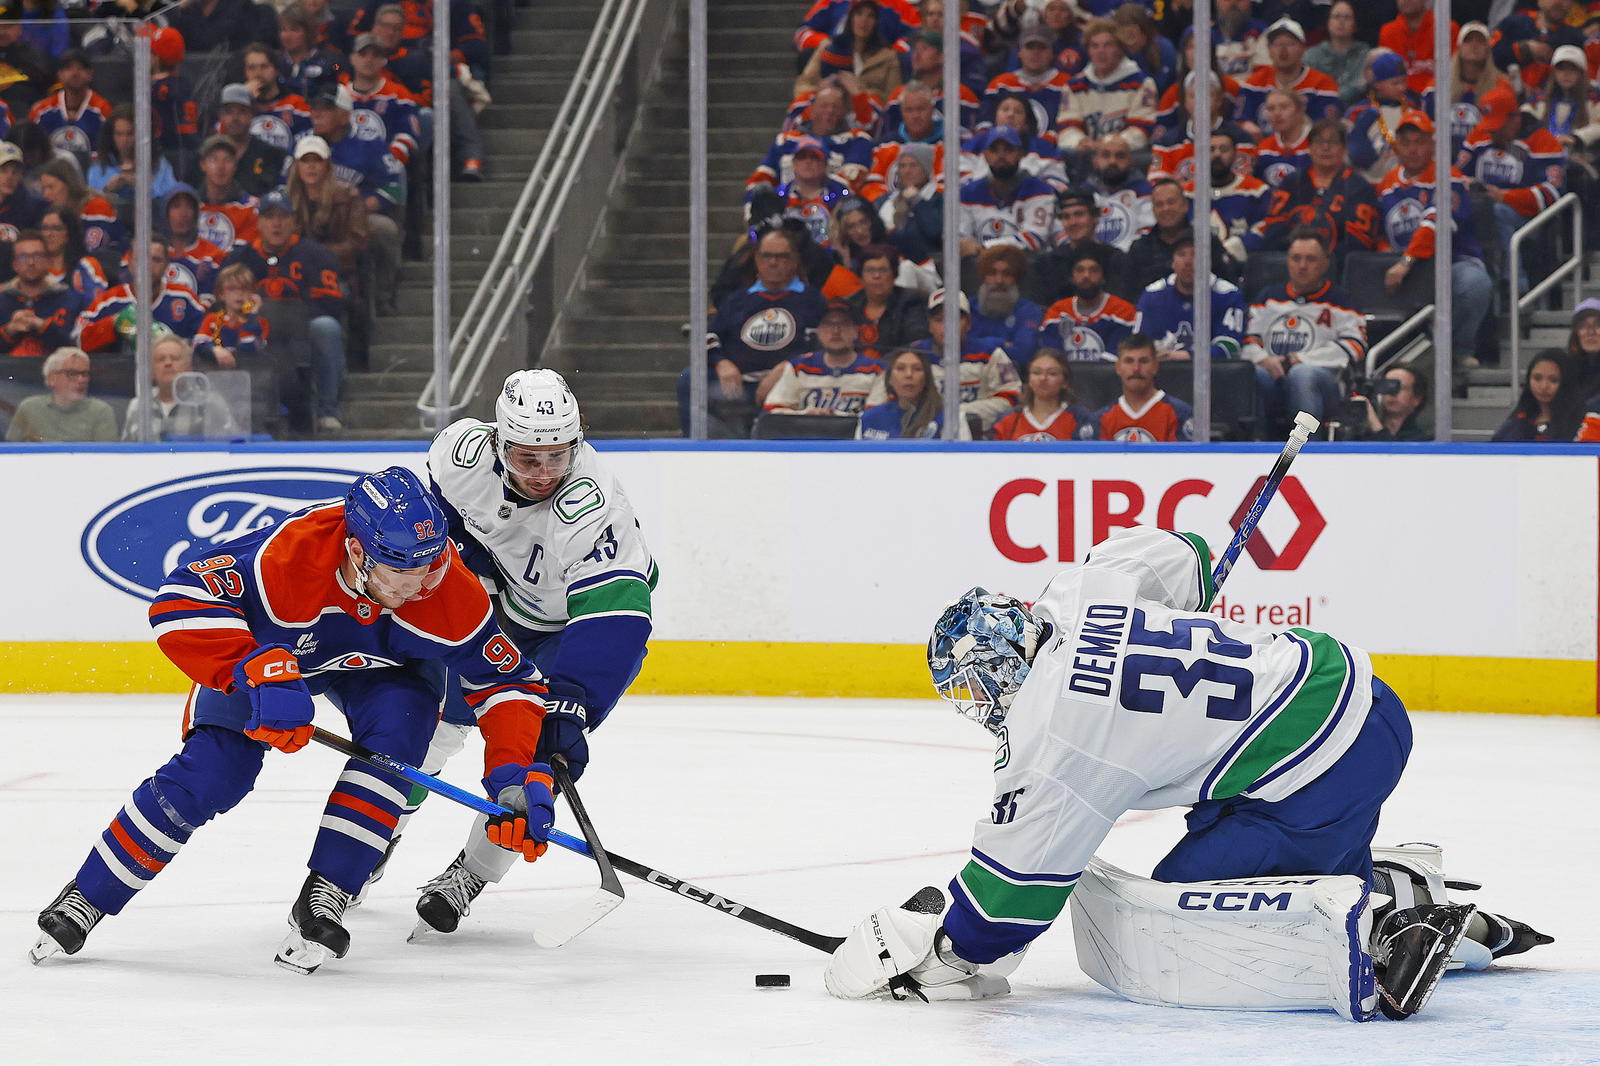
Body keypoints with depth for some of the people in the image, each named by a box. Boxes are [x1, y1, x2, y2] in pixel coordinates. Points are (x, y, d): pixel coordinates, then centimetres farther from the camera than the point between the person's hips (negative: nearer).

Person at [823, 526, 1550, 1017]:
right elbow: (1184, 554, 27)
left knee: (1162, 942, -9)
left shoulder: (1052, 734, -13)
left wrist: (932, 947, 7)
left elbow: (1020, 883, -8)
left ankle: (1361, 940, -22)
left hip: (1314, 779, -10)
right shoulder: (1079, 592, 8)